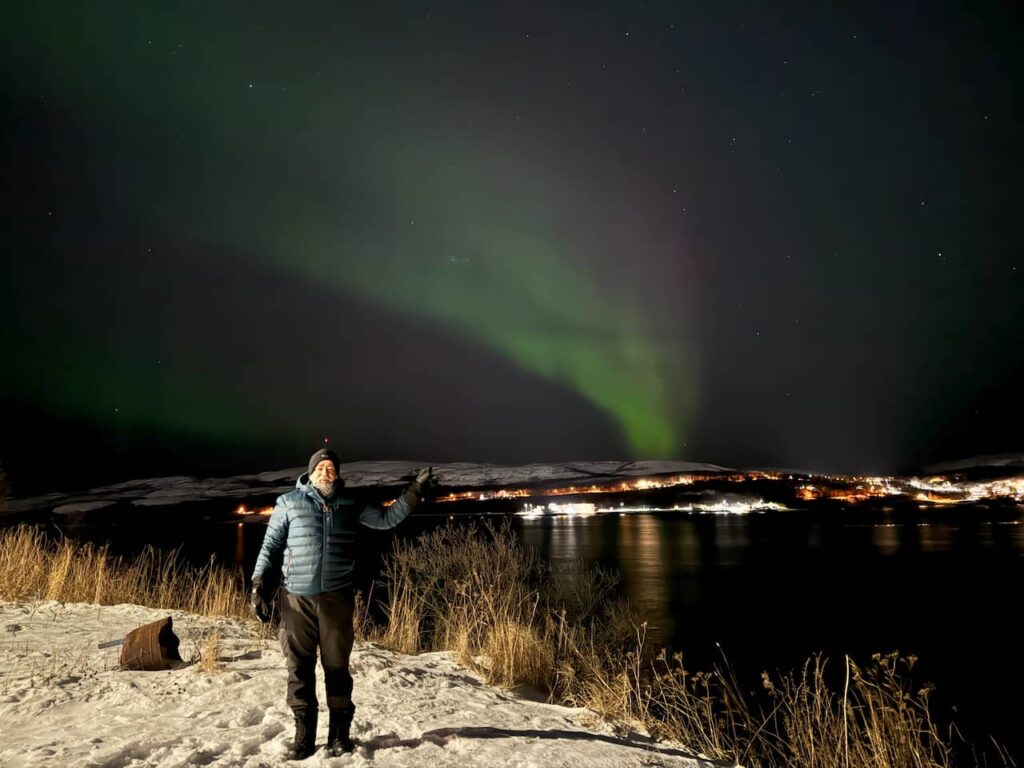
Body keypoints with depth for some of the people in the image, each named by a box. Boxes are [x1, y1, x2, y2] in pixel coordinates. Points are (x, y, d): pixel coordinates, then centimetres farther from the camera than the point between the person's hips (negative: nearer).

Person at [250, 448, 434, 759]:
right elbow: (270, 547, 5)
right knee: (299, 667, 4)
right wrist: (260, 587, -2)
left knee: (337, 666, 6)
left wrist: (415, 491, 4)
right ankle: (304, 735, 16)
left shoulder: (349, 505, 7)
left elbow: (386, 518, 12)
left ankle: (339, 733, 19)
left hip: (336, 598, 1)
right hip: (296, 598, -1)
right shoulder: (289, 502, 3)